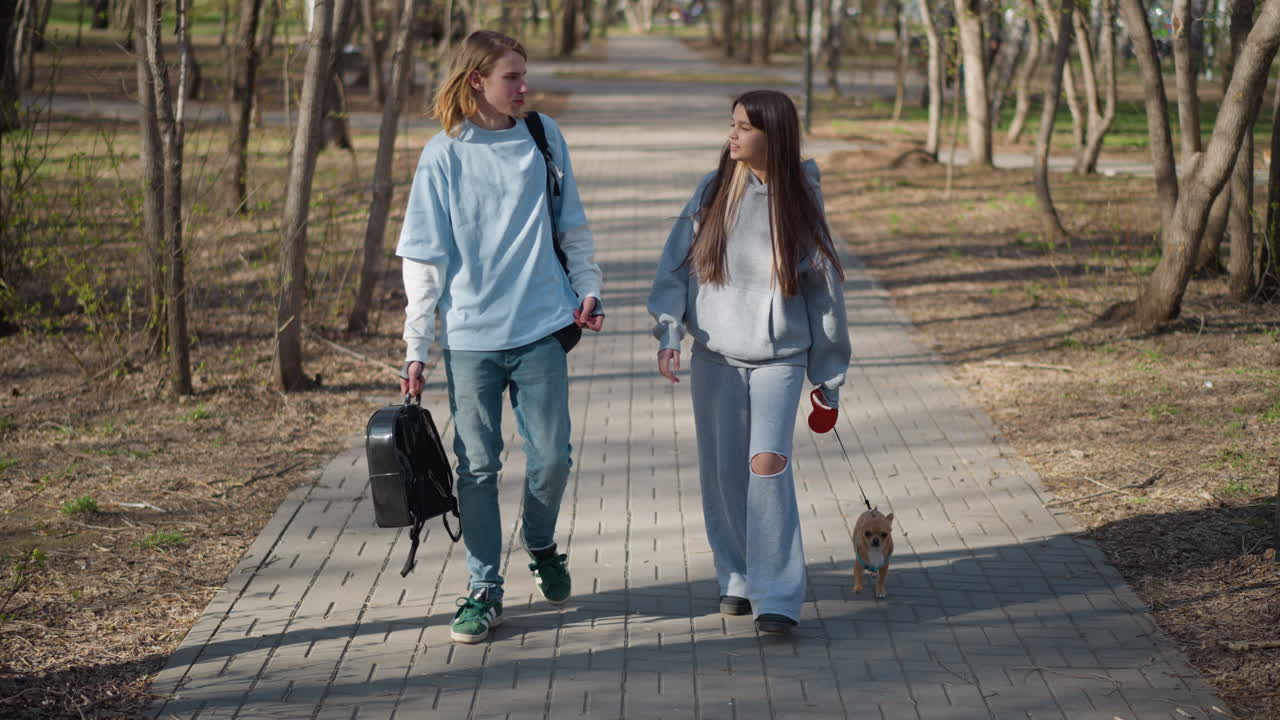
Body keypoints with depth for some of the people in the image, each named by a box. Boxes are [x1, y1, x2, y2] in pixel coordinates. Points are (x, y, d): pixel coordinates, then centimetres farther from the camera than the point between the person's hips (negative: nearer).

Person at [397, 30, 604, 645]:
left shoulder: (544, 139, 5)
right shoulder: (444, 156, -1)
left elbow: (573, 226, 15)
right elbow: (424, 259, 0)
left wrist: (588, 290, 6)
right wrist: (415, 349, -2)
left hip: (542, 328, 2)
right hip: (469, 336, -1)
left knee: (552, 456, 2)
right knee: (478, 465, 2)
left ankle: (541, 545, 31)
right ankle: (484, 589, 12)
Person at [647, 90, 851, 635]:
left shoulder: (800, 200, -1)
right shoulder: (712, 192, 1)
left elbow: (825, 291, 4)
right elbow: (675, 267, 3)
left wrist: (829, 378, 6)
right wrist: (668, 334, -12)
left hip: (778, 358, -2)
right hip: (715, 355, 2)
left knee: (768, 462, -17)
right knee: (722, 472, 7)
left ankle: (777, 598, -14)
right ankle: (736, 579, 26)